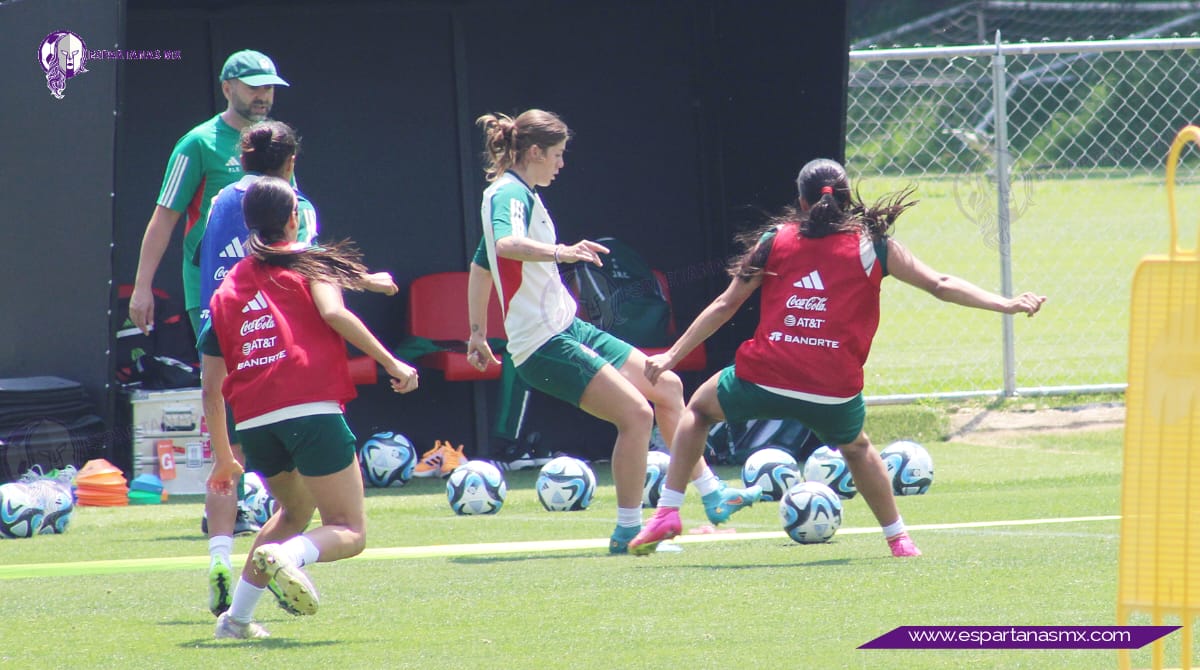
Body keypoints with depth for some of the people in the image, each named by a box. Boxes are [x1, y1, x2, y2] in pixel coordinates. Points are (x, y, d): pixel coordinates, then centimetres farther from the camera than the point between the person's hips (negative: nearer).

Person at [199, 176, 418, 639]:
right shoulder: (307, 262, 9)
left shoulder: (227, 290, 21)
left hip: (252, 423, 5)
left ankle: (237, 617, 22)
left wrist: (223, 457, 28)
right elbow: (333, 313, -13)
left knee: (294, 511, 31)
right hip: (311, 409, -5)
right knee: (349, 533, 1)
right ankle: (287, 555, -31)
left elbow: (211, 388, 20)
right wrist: (391, 363, -12)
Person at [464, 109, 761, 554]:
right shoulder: (510, 193, -15)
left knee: (665, 385, 12)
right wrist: (559, 252, -54)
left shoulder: (513, 193, 16)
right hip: (544, 344, -11)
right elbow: (505, 243, -38)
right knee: (636, 412, -18)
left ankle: (711, 494, 19)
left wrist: (478, 334, 33)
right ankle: (628, 531, -9)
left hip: (567, 330, 11)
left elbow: (482, 264, 27)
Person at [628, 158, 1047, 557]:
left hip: (764, 381, 0)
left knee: (699, 407, 29)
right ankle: (898, 538, 32)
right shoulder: (872, 245, 6)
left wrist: (673, 356, 20)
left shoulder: (775, 239, 9)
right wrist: (1007, 305, 9)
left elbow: (725, 305, 12)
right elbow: (941, 286, 5)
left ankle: (666, 513, 19)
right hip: (835, 392, 0)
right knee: (856, 447, 34)